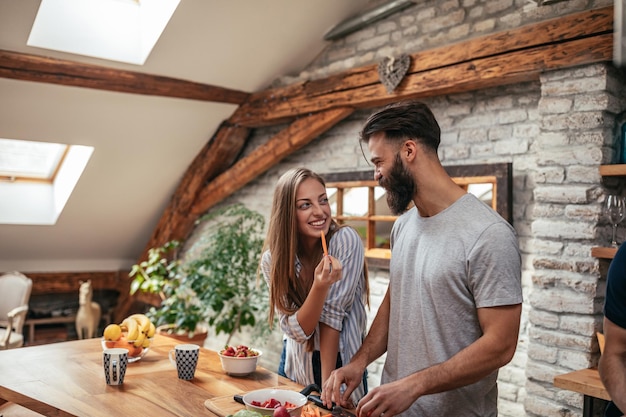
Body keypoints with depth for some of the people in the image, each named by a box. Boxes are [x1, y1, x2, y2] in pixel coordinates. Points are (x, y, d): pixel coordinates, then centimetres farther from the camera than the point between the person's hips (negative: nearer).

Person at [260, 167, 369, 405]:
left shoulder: (345, 240, -21)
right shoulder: (272, 260, -13)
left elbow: (332, 313, -22)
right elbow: (296, 330, -19)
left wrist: (327, 382, -21)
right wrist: (319, 286, -36)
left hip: (341, 365, -2)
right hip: (296, 367, 3)